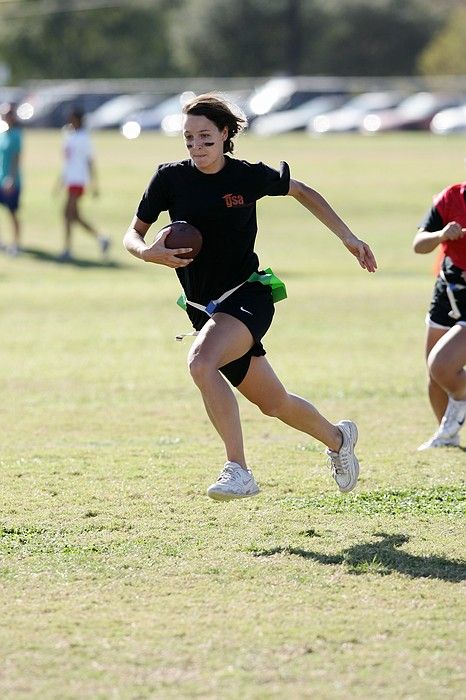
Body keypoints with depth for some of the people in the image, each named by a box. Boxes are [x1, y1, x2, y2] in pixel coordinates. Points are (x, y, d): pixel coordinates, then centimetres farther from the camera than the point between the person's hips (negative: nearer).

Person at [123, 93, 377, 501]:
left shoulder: (249, 176, -7)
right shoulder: (171, 178, -2)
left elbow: (302, 192, 12)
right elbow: (133, 234, 5)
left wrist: (349, 239, 10)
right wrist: (148, 252, -19)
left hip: (248, 297, -4)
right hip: (204, 309, 4)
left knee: (201, 362, -33)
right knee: (275, 404, 14)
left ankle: (239, 470, -31)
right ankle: (338, 439, 44)